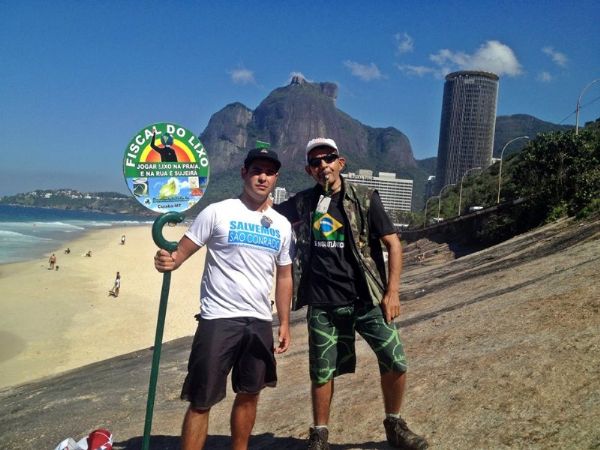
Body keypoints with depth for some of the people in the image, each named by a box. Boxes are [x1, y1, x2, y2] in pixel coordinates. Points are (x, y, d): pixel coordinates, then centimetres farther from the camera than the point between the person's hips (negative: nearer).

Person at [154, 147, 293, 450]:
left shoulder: (282, 225, 9)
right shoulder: (217, 213, -6)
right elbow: (183, 251, -10)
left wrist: (285, 322, 11)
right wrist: (168, 261, -33)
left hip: (260, 322, 5)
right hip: (219, 319, -5)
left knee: (249, 394, 17)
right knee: (201, 401, 1)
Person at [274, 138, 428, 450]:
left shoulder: (364, 198, -3)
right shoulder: (301, 204, 3)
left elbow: (393, 243, -3)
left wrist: (392, 292, -9)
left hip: (367, 300, -1)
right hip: (322, 305, 1)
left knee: (395, 363, -1)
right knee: (322, 373, 9)